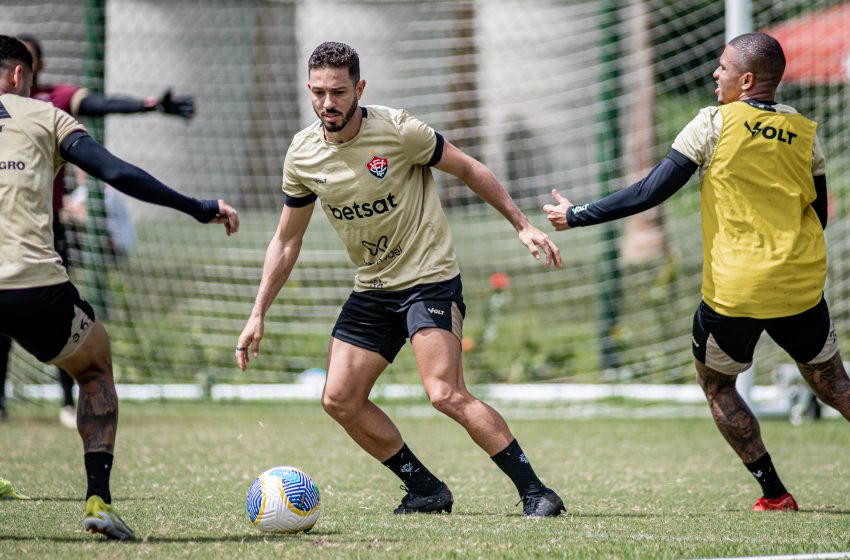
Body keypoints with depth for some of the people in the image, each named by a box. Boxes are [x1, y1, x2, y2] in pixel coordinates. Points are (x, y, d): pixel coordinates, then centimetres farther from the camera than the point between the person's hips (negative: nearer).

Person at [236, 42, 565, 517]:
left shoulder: (397, 130, -16)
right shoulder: (302, 156, -1)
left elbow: (469, 170, -3)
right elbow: (287, 241, 10)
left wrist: (523, 225, -5)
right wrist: (259, 315, 6)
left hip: (430, 278, -6)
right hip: (372, 290, 6)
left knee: (446, 394, -21)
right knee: (340, 400, -2)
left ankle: (536, 493, -14)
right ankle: (427, 490, 12)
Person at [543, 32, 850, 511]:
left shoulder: (714, 123, -7)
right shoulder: (805, 132, 5)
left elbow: (650, 193, -8)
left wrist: (576, 216, 0)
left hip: (734, 288, -3)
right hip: (802, 287, 3)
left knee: (717, 384, 18)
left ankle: (774, 493, 12)